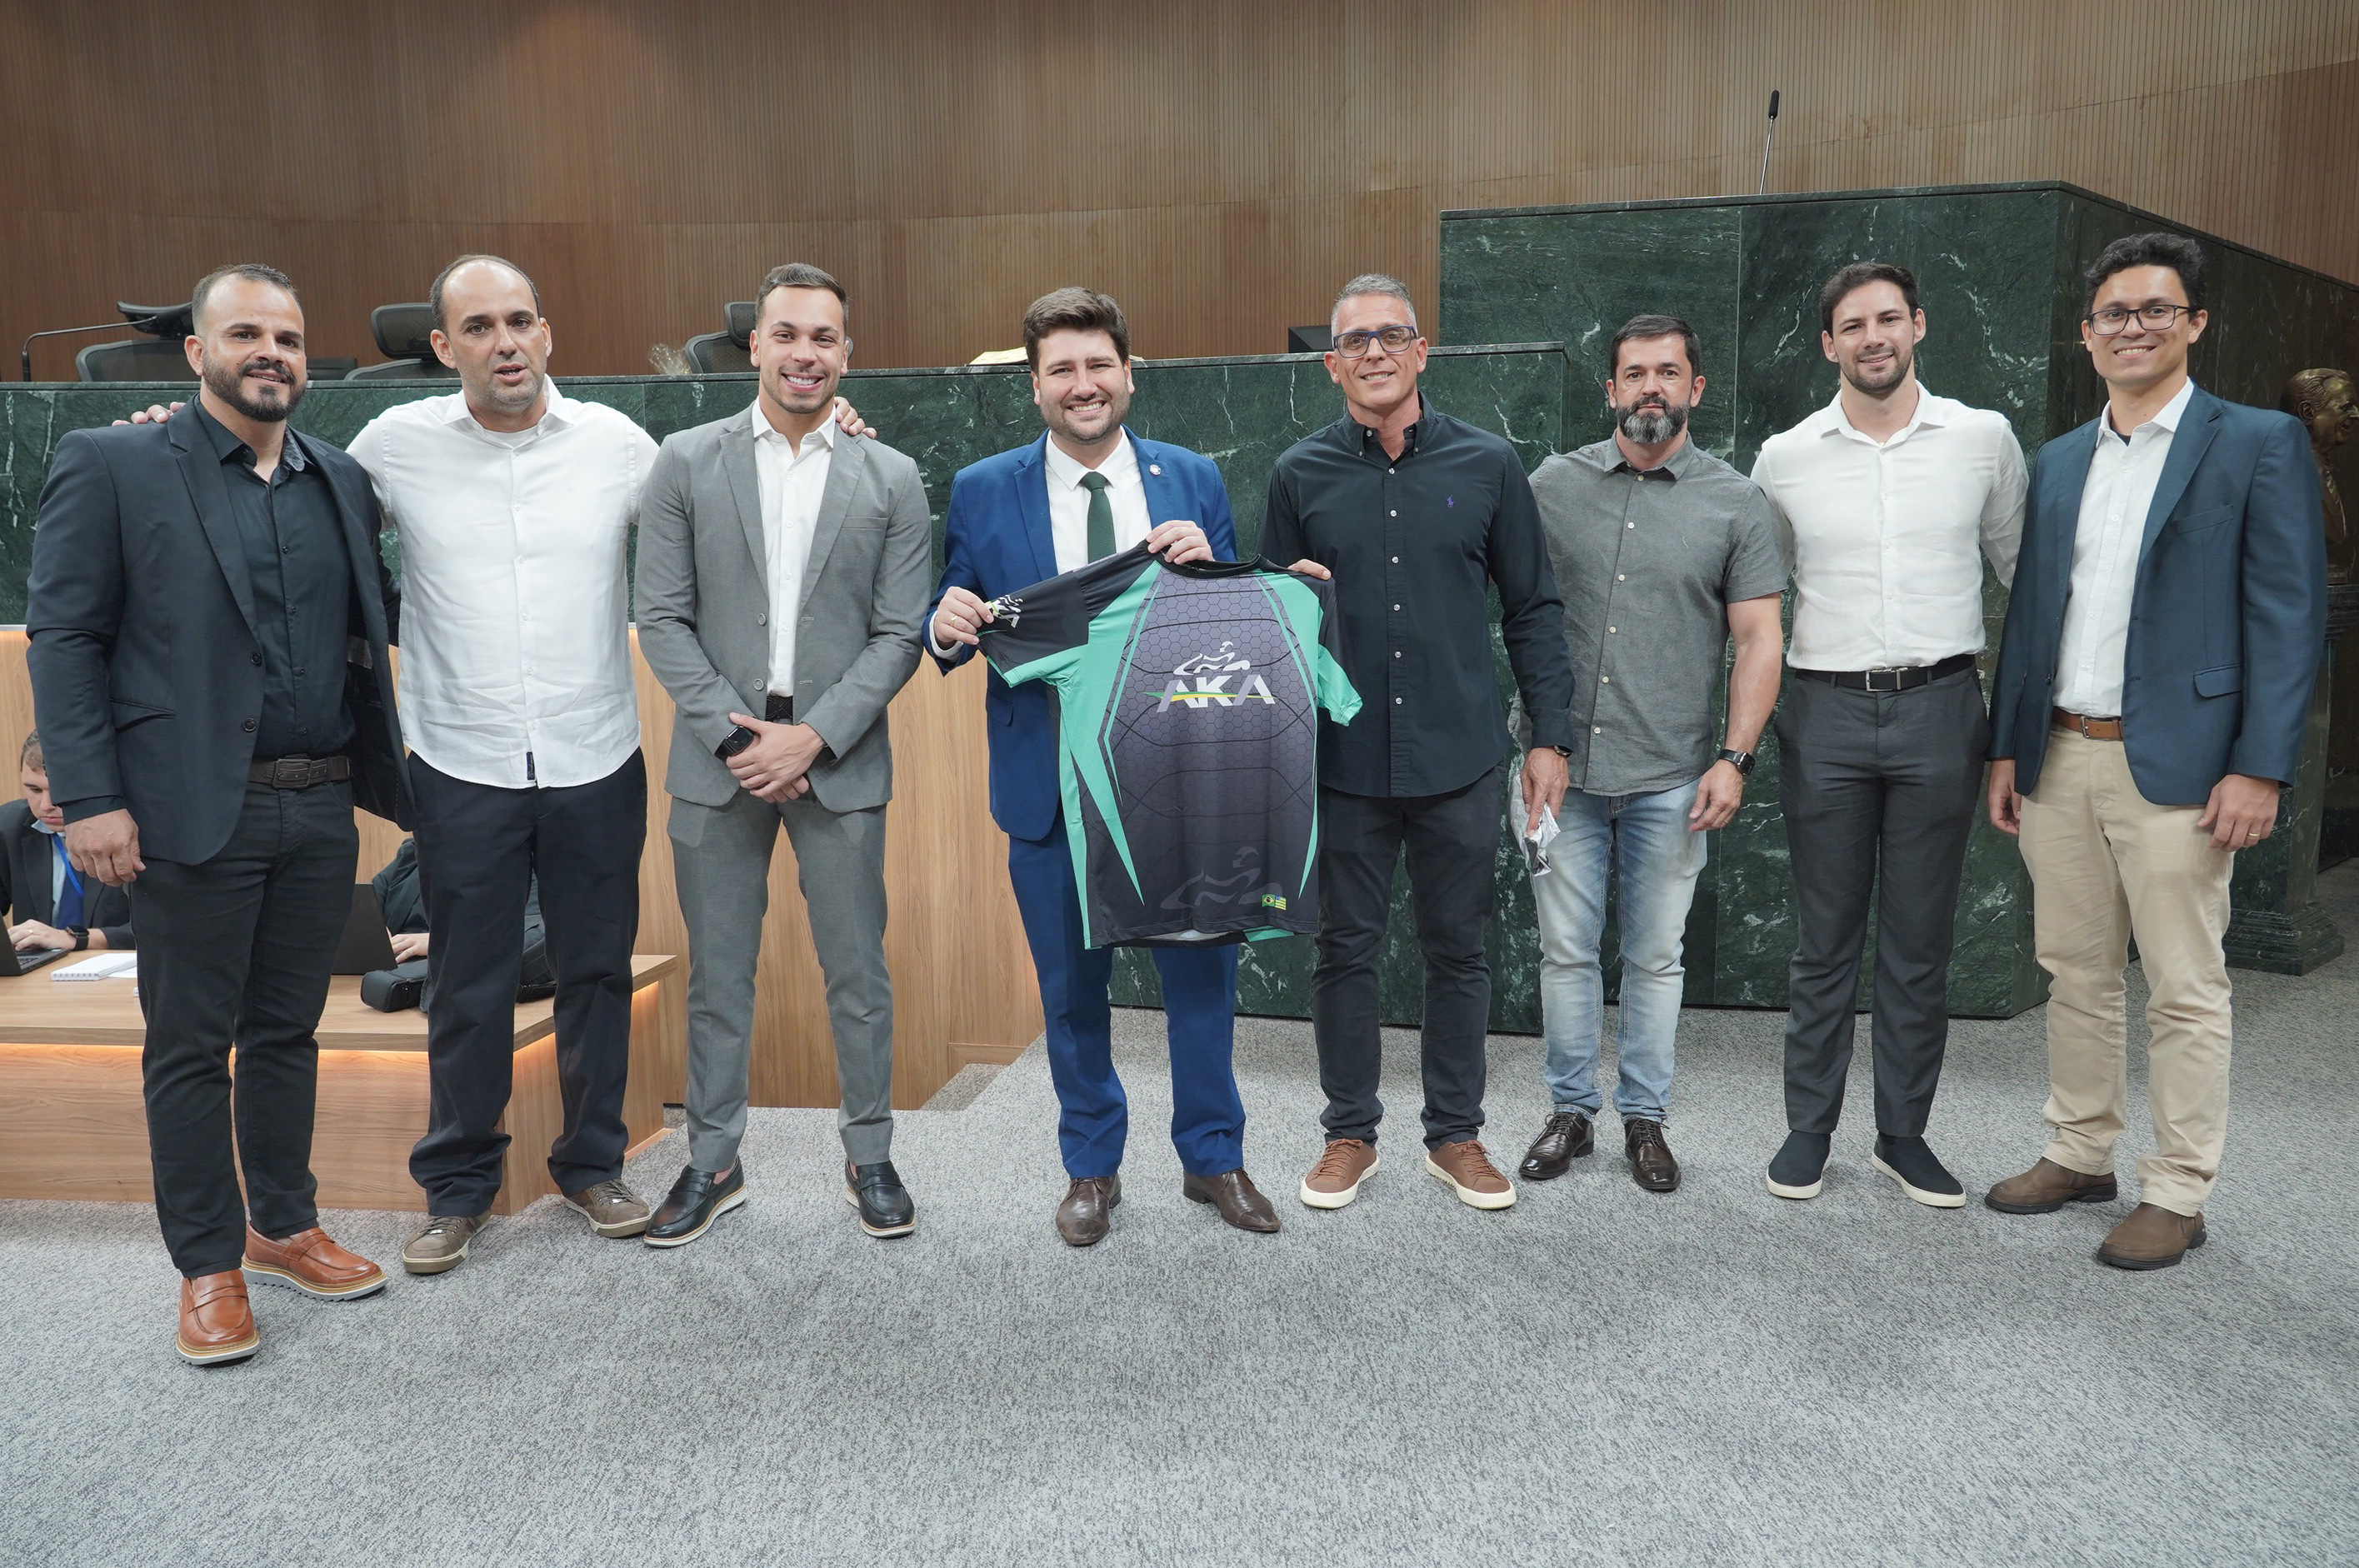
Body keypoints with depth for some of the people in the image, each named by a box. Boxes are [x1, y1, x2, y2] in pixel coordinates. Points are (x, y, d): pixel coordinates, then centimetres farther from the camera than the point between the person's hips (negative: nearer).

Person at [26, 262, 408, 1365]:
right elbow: (62, 637, -4)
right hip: (193, 810, -4)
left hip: (321, 809, 4)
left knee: (287, 1033, 15)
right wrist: (90, 799, -11)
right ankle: (208, 1267, 20)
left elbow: (373, 618, 20)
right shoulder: (111, 466, -1)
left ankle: (284, 1229, 30)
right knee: (190, 1047, 6)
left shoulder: (341, 481, 12)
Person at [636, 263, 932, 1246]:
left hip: (839, 760, 0)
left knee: (858, 974, 7)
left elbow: (898, 635, -1)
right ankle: (713, 1163, 26)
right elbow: (661, 618, 1)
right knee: (717, 977, 10)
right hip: (718, 759, 1)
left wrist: (812, 737, -11)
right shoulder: (688, 462, 3)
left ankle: (869, 1157, 25)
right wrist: (733, 733, -9)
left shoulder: (891, 480, 3)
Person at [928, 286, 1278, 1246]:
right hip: (1051, 779, 0)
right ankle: (1092, 1169, 32)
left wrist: (1208, 566, -15)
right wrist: (947, 627, -19)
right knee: (1071, 988, 12)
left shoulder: (1193, 479, 3)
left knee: (1204, 972, 9)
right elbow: (950, 629, 4)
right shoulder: (982, 492, 1)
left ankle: (1213, 1158, 30)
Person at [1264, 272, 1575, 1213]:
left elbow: (1533, 610, 5)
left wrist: (1550, 735, 2)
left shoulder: (1488, 465, 3)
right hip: (1342, 761, 0)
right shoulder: (1301, 475, 4)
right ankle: (1351, 1134, 25)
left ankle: (1456, 1134, 26)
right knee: (1344, 950, 8)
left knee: (1458, 951, 10)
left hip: (1459, 758, 0)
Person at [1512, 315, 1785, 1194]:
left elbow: (1760, 638, 1)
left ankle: (1645, 1117, 23)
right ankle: (1571, 1110, 22)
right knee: (1566, 947, 7)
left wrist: (1735, 758, -7)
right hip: (1563, 765, 1)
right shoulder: (1554, 484, 5)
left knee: (1655, 955, 9)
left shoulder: (1734, 502, 3)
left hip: (1670, 777, -1)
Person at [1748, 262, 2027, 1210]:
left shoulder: (1984, 439, 3)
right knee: (1825, 939, 7)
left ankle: (1904, 1132, 21)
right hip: (1825, 713, 0)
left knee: (1920, 942, 7)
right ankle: (1809, 1127, 19)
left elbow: (2024, 572, 11)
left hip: (1939, 708, 0)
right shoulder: (1784, 458, 4)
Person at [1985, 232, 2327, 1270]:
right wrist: (2007, 748, 11)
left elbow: (2290, 614, -7)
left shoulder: (2259, 444, -2)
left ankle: (2177, 1195, 14)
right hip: (2058, 758, 5)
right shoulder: (2059, 462, 14)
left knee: (2184, 989, 2)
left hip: (2173, 765, -5)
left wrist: (2261, 767, -14)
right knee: (2075, 974, 14)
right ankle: (2080, 1155, 27)